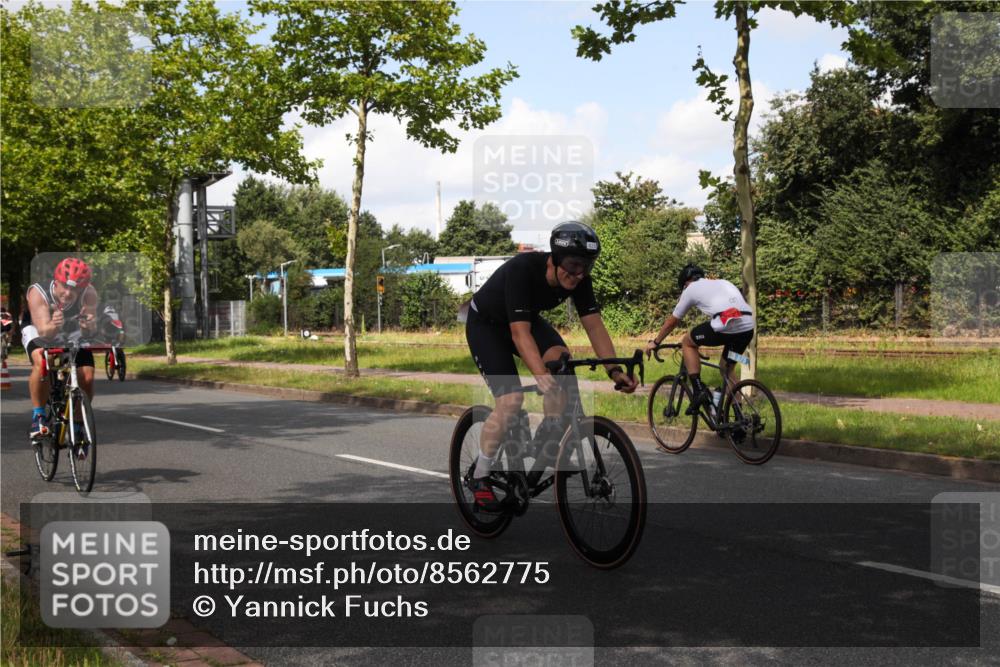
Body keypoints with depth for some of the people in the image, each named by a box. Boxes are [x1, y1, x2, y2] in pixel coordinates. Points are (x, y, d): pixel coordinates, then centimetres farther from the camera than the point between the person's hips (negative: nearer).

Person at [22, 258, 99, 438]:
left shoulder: (89, 294, -32)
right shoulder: (38, 293, -36)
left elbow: (91, 331, -39)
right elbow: (44, 331, -45)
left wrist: (88, 326, -62)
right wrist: (53, 326, -67)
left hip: (73, 333, 2)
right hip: (38, 330, -2)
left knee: (87, 377, -14)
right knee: (42, 362, -33)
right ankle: (38, 416, -17)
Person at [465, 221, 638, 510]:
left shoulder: (578, 278, -21)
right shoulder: (522, 269, -38)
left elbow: (594, 325, -18)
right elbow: (520, 333, -43)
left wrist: (614, 370, -30)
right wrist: (541, 376, -55)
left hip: (527, 318, 6)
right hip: (485, 323, -5)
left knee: (562, 359, -25)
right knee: (511, 399, -19)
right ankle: (480, 477, -3)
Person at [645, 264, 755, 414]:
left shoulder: (691, 289, 19)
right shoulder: (724, 283, 34)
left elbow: (672, 322, 26)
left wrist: (655, 342, 40)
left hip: (725, 326, -6)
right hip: (748, 328, 6)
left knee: (687, 342, 20)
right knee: (727, 368, 28)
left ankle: (699, 391, 9)